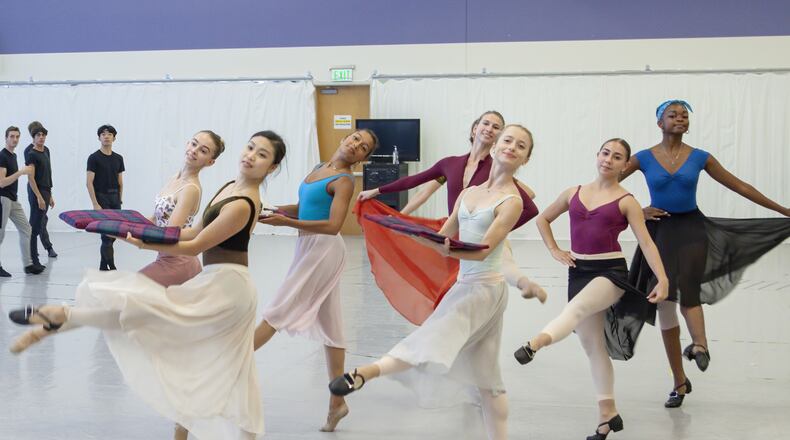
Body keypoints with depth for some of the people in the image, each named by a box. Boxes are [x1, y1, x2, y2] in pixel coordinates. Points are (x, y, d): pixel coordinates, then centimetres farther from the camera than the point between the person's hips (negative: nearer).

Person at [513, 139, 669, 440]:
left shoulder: (626, 201, 0)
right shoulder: (574, 193, 11)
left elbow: (646, 242, -7)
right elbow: (543, 219, 25)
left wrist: (662, 279, -18)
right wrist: (554, 251, 12)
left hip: (611, 271, -5)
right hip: (578, 272, 5)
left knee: (576, 309, -35)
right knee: (592, 345, 7)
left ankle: (536, 343, -59)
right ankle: (608, 414, 15)